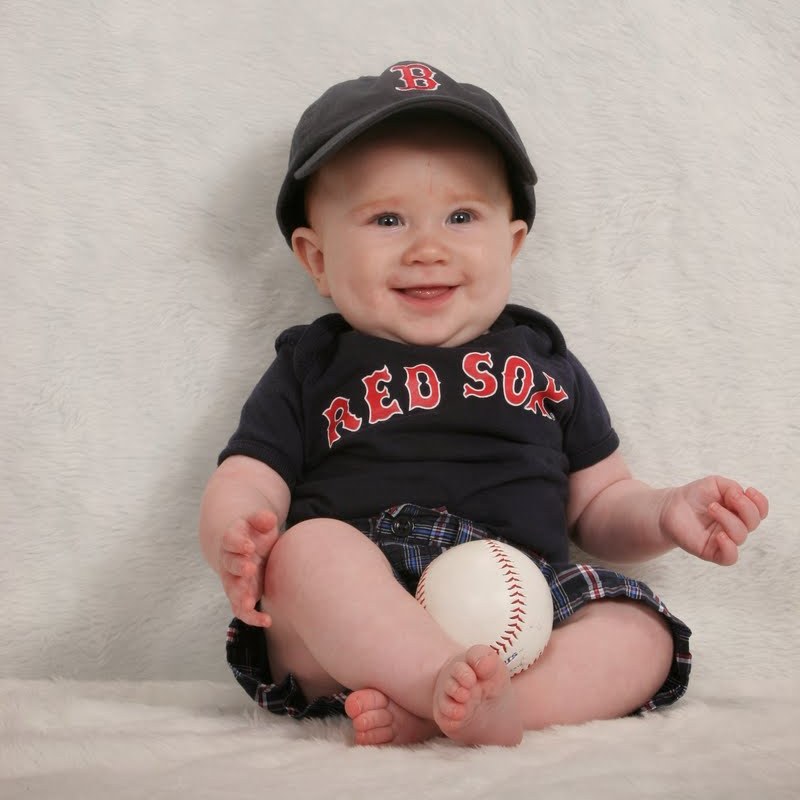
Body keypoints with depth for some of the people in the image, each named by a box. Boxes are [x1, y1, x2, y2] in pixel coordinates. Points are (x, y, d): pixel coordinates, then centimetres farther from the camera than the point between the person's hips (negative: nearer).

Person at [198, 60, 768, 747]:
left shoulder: (545, 362, 23)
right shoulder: (310, 370, 17)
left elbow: (598, 505, 26)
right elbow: (244, 488, 8)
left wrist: (666, 514, 3)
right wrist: (236, 542, -17)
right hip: (349, 633, -2)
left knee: (638, 631, -22)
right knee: (308, 549, -31)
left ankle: (425, 718, -38)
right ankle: (461, 692, -46)